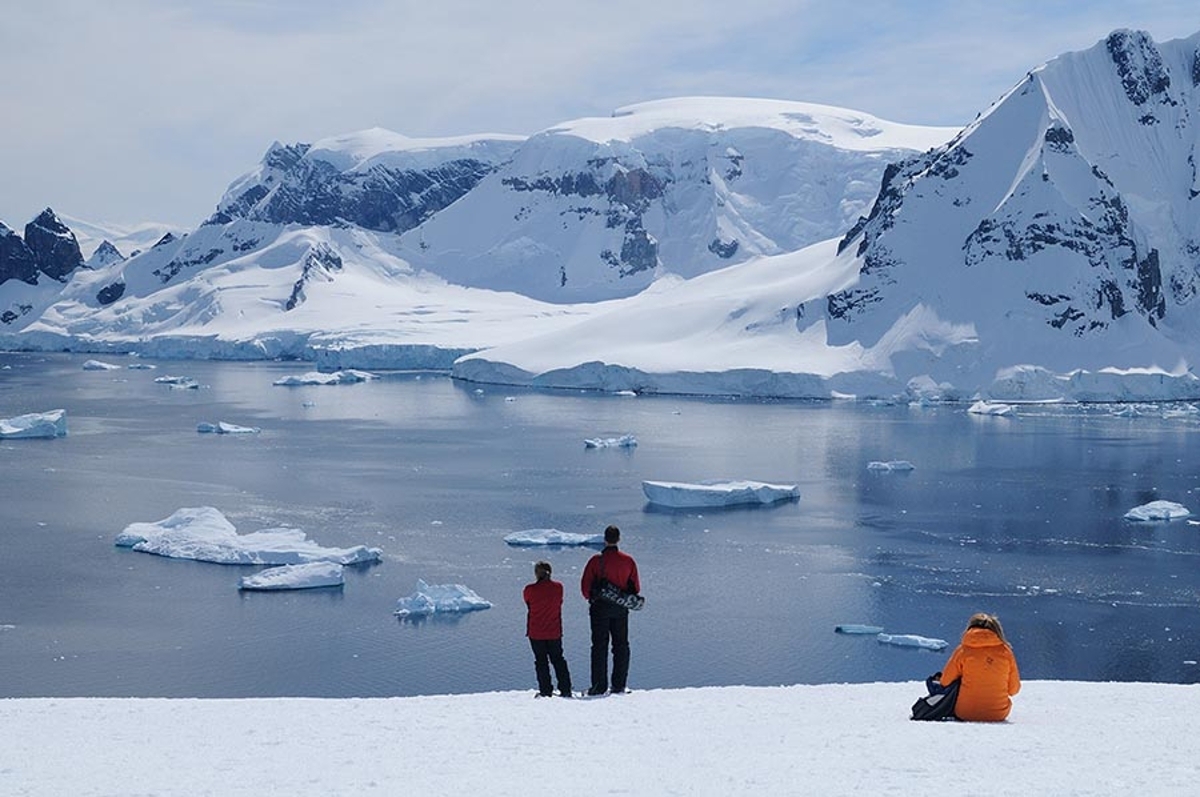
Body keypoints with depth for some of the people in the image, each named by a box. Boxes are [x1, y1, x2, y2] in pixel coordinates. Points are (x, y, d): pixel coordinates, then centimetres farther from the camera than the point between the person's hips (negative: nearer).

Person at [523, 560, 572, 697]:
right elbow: (559, 604, 6)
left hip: (536, 633, -2)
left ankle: (545, 690, 5)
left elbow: (528, 604, 2)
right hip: (555, 632, 2)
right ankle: (565, 689, 10)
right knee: (558, 659, 13)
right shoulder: (558, 587, -6)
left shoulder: (530, 590, -14)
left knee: (541, 661, 8)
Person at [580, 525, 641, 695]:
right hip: (621, 610, 2)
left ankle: (599, 685, -2)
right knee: (621, 646, 10)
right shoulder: (628, 560, -1)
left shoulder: (596, 560, -10)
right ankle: (619, 685, 7)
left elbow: (585, 585, -7)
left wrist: (591, 598, 11)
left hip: (600, 608, -2)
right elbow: (636, 587, 4)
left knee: (600, 646, 2)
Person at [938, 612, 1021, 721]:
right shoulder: (1005, 651, 0)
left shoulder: (963, 650, -4)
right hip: (999, 715, 2)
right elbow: (1014, 689, 4)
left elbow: (945, 682, 0)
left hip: (965, 714, -2)